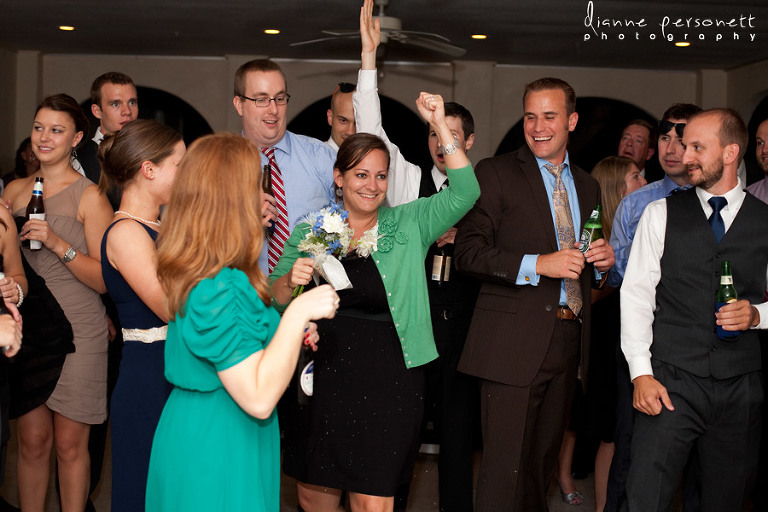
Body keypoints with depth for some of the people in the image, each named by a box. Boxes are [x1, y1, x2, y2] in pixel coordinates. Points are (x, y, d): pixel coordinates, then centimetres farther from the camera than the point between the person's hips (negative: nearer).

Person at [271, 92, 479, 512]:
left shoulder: (408, 225, 2)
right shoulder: (311, 232, 6)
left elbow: (464, 192, -11)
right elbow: (275, 299, 7)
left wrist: (439, 123, -15)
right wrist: (291, 281, -15)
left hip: (388, 383, -2)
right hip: (324, 378, 2)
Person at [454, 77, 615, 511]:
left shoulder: (587, 186, 17)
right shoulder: (496, 174, -2)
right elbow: (469, 252, -11)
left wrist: (603, 260, 3)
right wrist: (538, 264, -20)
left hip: (568, 342, 6)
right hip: (516, 341, -6)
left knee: (545, 459, 14)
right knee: (507, 466, -6)